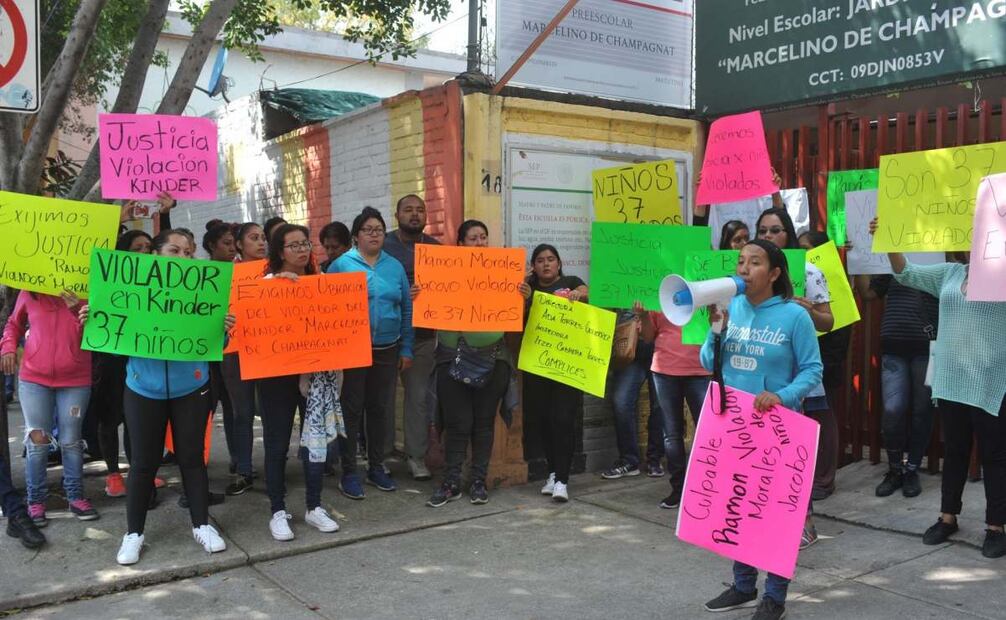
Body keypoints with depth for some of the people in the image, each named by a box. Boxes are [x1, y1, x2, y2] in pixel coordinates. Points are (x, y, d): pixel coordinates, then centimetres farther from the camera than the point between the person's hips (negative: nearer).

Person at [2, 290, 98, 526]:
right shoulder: (28, 293, 0)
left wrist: (77, 309, -25)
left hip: (76, 380, -1)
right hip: (34, 378, 1)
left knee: (71, 441, 9)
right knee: (37, 440, 6)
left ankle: (76, 496, 22)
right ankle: (35, 501, 19)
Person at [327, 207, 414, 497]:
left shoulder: (395, 266, 7)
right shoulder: (341, 264, -4)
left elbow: (406, 309, 8)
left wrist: (406, 349, 6)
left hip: (387, 350, 4)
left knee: (379, 408, 12)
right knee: (351, 410, 2)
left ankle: (376, 467, 25)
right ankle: (349, 472, 12)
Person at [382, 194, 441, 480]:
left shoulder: (436, 248, 9)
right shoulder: (383, 245, -1)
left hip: (423, 332, 2)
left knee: (419, 395, 4)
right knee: (383, 393, 6)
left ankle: (417, 455, 14)